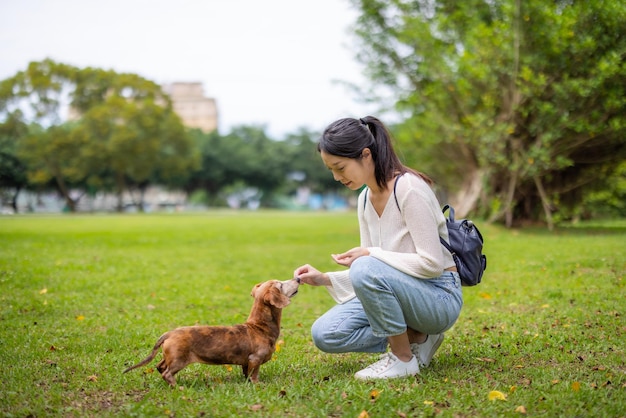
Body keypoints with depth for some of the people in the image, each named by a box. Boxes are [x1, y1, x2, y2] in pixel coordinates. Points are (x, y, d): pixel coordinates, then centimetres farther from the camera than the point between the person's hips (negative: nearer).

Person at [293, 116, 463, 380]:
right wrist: (324, 279, -3)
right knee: (324, 334, -9)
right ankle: (415, 337, 4)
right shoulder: (365, 199, 6)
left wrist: (371, 255, -22)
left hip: (439, 297, -8)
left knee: (367, 269, -35)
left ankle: (404, 359, -14)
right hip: (400, 292, 8)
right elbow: (369, 271, 11)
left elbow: (431, 263, -22)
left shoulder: (409, 188, -19)